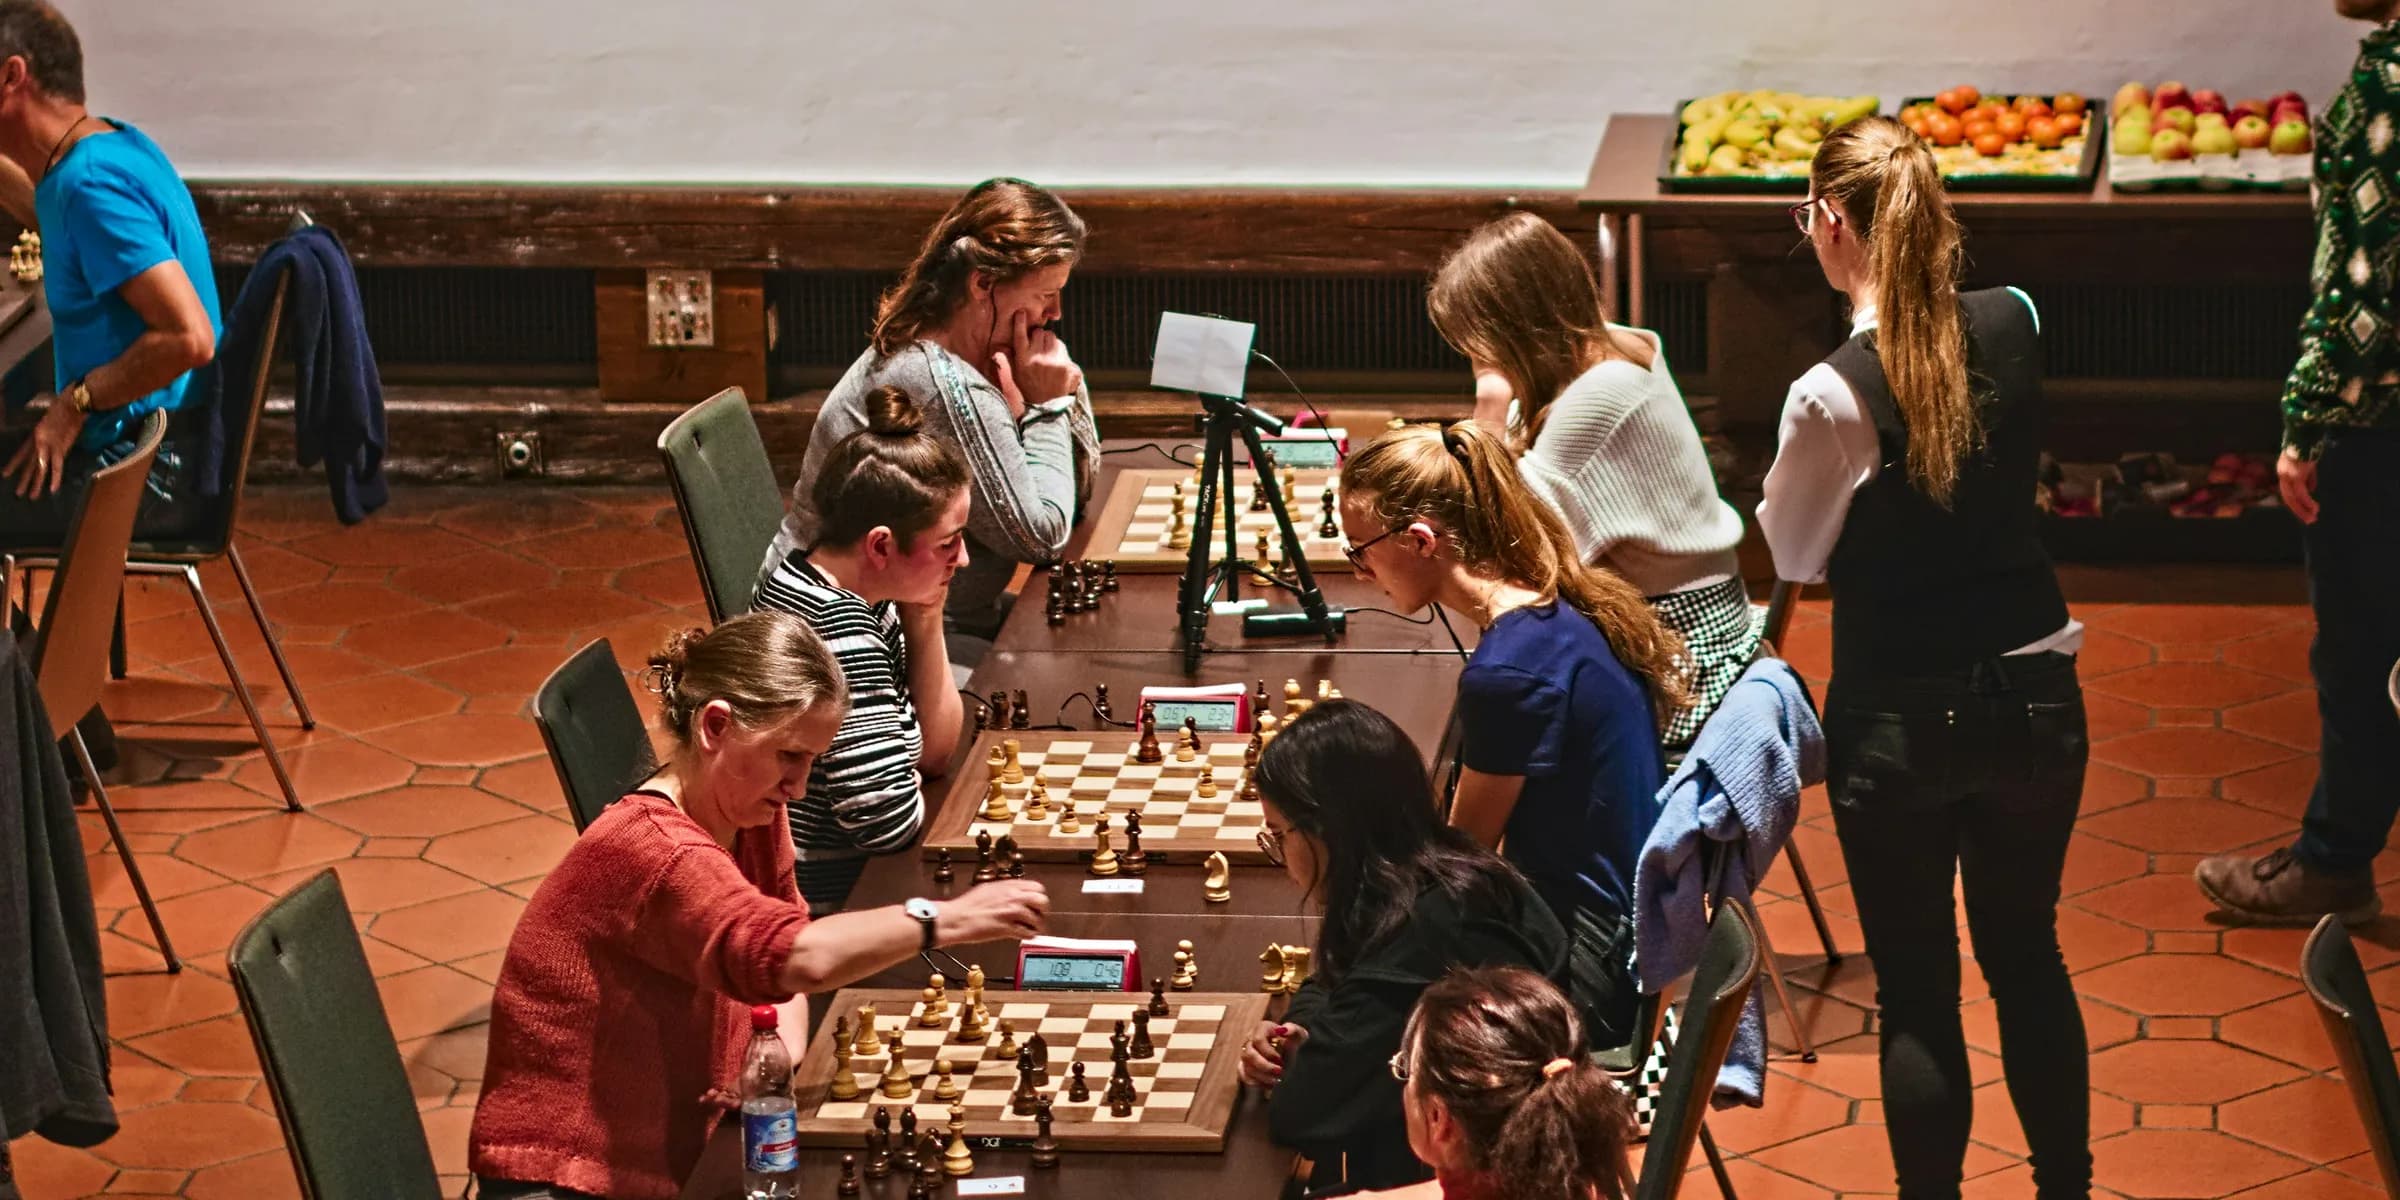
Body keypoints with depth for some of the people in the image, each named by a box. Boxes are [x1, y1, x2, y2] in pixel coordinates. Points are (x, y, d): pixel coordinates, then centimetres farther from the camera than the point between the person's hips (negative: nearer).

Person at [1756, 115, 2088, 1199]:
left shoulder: (1833, 394, -21)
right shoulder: (2015, 326, -8)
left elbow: (1789, 558, -6)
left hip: (1899, 724, -4)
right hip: (2036, 700, 4)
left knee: (1916, 993, 10)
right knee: (2028, 956, 22)